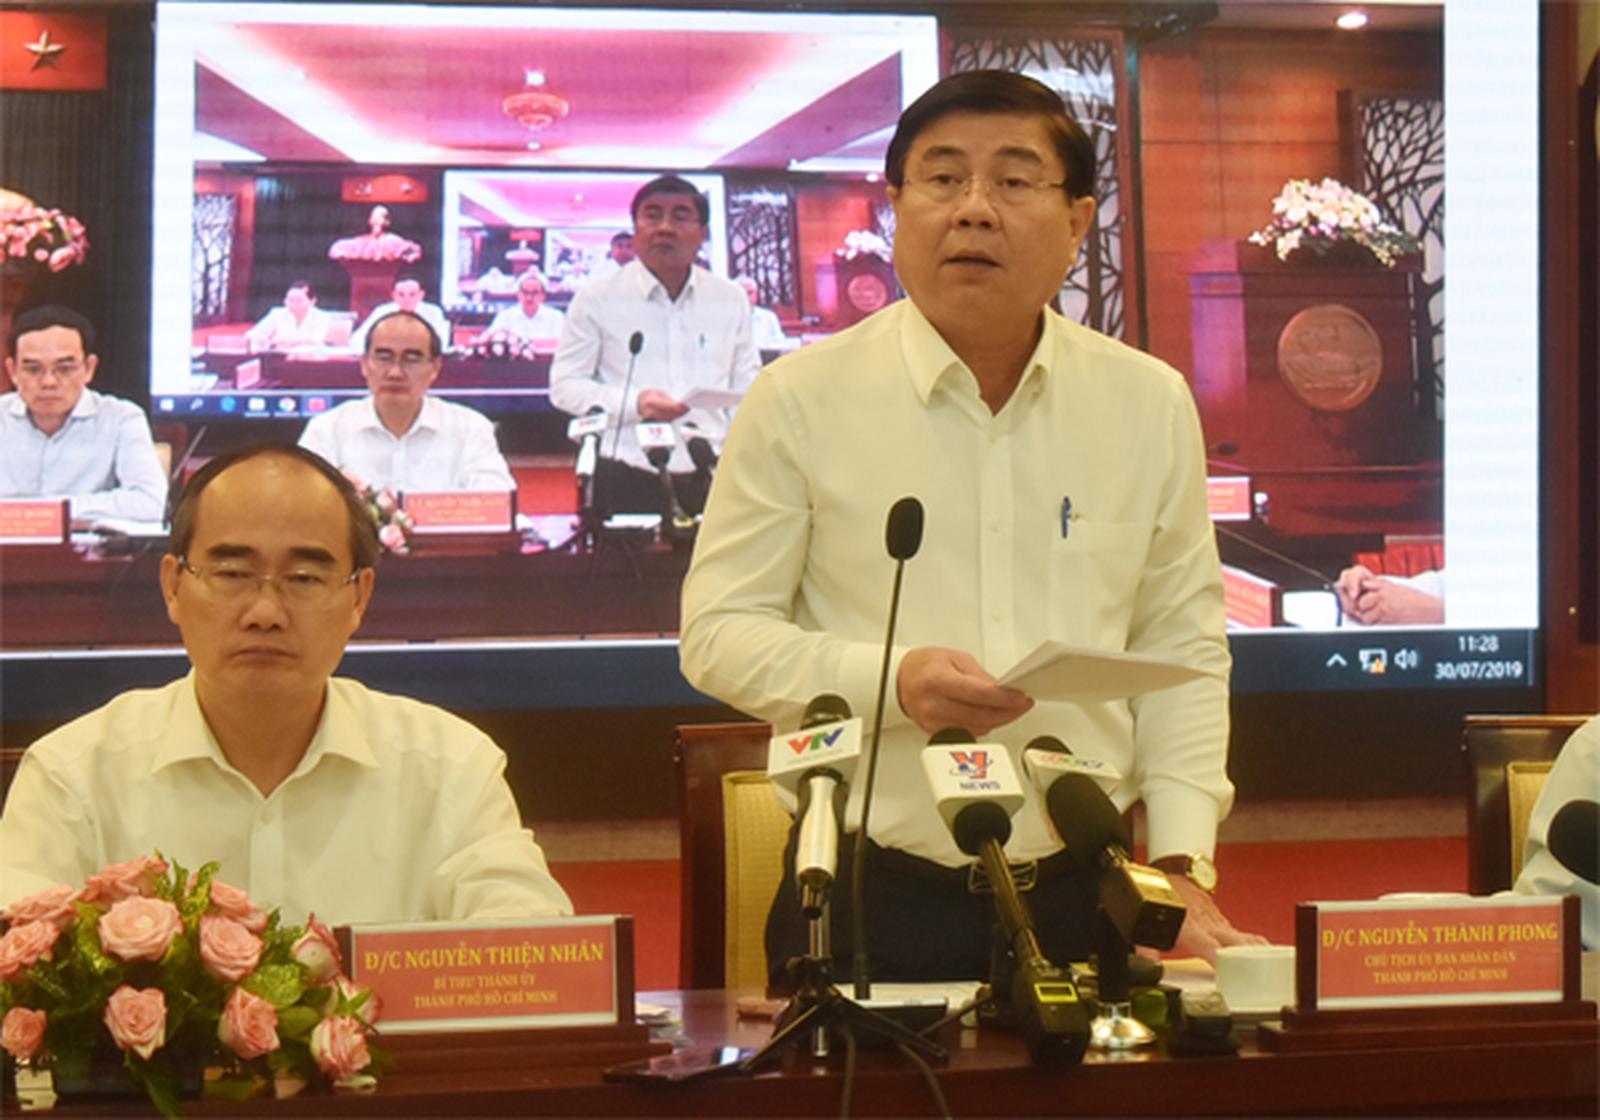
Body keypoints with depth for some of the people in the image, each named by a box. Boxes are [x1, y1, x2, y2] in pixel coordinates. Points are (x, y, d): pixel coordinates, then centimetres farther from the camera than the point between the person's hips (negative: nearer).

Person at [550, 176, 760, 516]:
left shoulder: (731, 300, 13)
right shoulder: (597, 299, 4)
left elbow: (746, 390, 19)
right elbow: (564, 386, 3)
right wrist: (634, 403, -12)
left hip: (710, 479, 3)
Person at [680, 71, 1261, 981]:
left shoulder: (1152, 404, 6)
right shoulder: (801, 400, -2)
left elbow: (1183, 650, 10)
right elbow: (718, 633, -1)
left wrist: (1182, 865, 1)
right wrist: (890, 683, -16)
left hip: (1079, 897, 2)